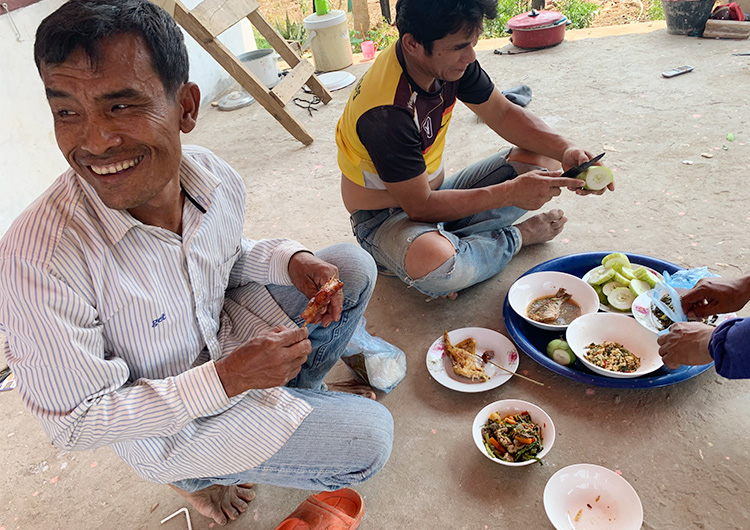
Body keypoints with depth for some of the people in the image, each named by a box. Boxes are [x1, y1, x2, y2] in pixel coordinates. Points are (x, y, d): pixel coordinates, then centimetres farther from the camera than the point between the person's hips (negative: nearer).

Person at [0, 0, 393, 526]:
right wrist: (226, 379, -29)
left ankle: (292, 392, 20)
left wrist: (291, 259, -15)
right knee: (366, 440, -12)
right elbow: (74, 424, -23)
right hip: (167, 427, -5)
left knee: (353, 266, -1)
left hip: (226, 340, 6)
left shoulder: (218, 180, -16)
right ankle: (198, 473, 16)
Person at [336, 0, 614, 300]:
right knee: (434, 266, -42)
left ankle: (447, 242, -12)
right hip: (386, 217, -7)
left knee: (542, 161, -1)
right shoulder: (386, 113, -32)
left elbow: (503, 113, 2)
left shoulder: (453, 60, -10)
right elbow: (420, 207, -27)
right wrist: (511, 192, -26)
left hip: (436, 193, 8)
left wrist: (564, 150, -14)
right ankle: (516, 238, -7)